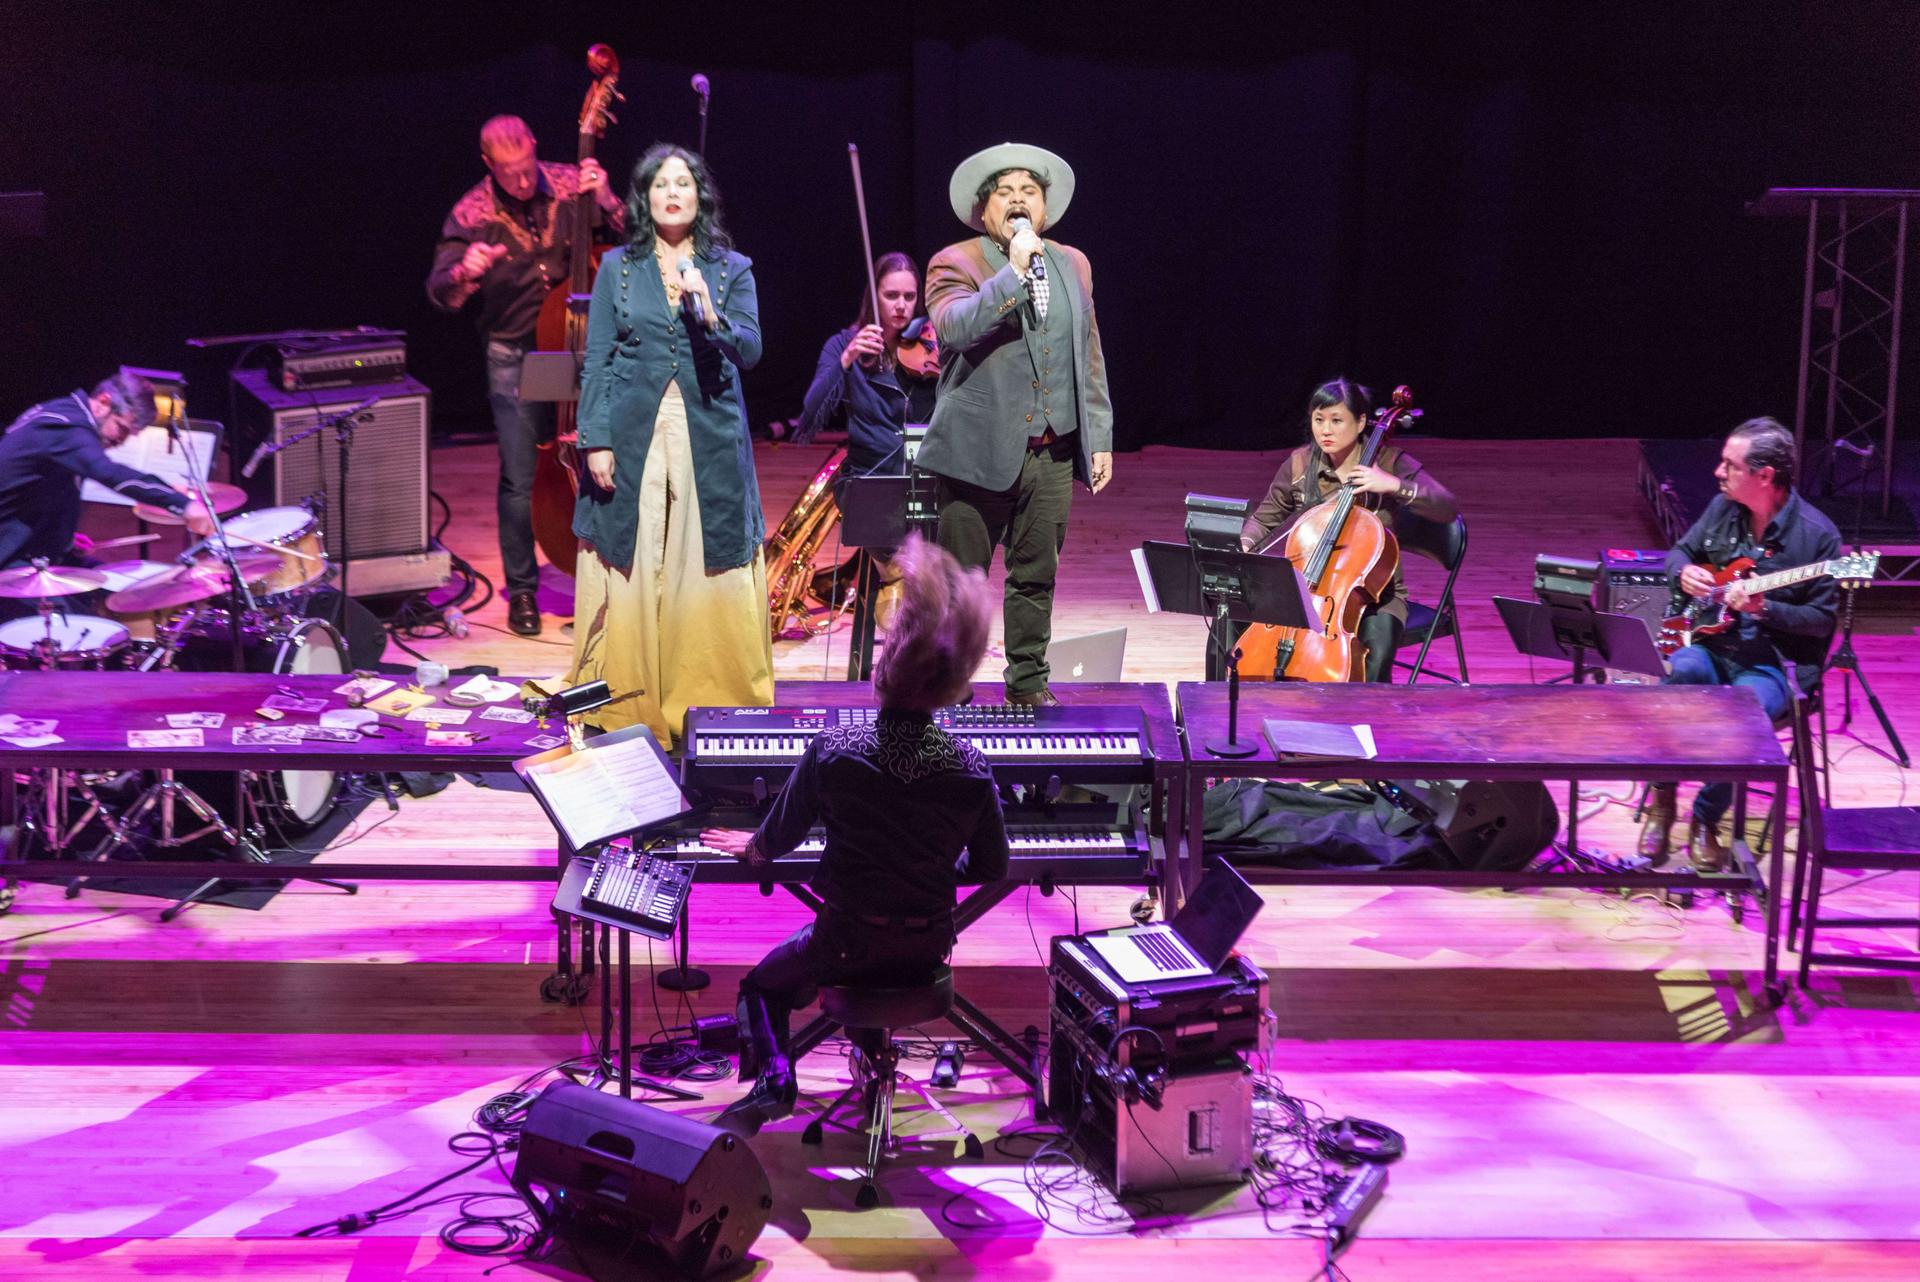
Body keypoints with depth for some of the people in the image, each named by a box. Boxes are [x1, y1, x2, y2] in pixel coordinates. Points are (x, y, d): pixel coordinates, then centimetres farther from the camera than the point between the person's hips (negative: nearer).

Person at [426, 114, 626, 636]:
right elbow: (441, 293, -13)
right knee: (520, 479, -2)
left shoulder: (569, 185, -3)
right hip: (515, 357, -2)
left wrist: (606, 200, -20)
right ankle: (521, 590, 15)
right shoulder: (473, 214, -7)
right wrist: (463, 271, -35)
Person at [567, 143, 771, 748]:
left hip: (710, 442, 0)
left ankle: (711, 712, 7)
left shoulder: (732, 269, 8)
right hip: (633, 438, 0)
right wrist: (596, 441, -4)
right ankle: (626, 712, 8)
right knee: (631, 571, 0)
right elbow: (596, 361, 5)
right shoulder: (617, 268, 8)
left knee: (711, 572, 0)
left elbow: (750, 351, -2)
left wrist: (708, 315, -20)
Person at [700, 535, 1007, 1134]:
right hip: (928, 948, 3)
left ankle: (772, 1077, 3)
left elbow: (775, 841, -4)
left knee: (761, 983, 25)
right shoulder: (971, 768, -14)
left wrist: (749, 848, 19)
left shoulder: (832, 751, -19)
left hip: (846, 945, -3)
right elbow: (992, 868, -1)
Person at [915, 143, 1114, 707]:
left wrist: (1100, 438, 14)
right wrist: (1014, 270, -25)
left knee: (1036, 575, 10)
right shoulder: (955, 263, -2)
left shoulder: (1073, 265, 14)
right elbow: (953, 325, -23)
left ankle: (1029, 685, 21)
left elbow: (1089, 358, 18)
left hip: (1053, 451, 4)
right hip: (979, 449, -4)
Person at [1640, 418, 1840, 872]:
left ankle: (1706, 819, -12)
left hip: (1774, 663, -4)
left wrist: (1763, 608, -24)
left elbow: (1822, 619, -9)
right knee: (1681, 670, -32)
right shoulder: (1723, 508, 4)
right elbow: (1679, 551, 20)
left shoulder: (1816, 534, -12)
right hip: (1712, 645, 4)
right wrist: (1684, 572, -4)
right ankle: (1661, 799, -17)